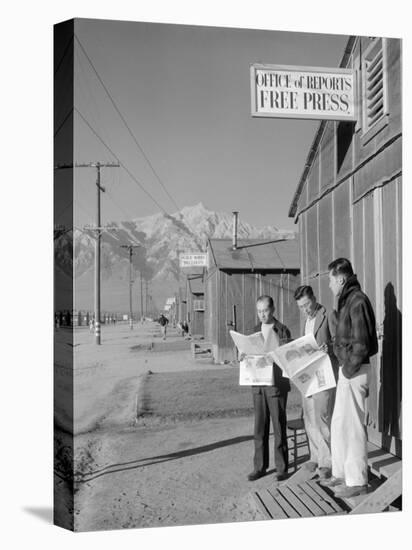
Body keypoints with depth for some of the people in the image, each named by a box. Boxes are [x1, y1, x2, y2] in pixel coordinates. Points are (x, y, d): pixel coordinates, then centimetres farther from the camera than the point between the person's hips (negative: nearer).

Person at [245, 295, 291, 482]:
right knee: (259, 428, 9)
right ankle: (259, 467, 19)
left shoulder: (282, 331, -4)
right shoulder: (255, 331, 11)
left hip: (277, 384, -4)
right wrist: (245, 358, -5)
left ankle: (282, 468, 16)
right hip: (258, 384, 4)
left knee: (279, 427, 4)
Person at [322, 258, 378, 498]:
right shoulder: (348, 300, 14)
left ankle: (357, 481, 10)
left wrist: (349, 369, -15)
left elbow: (361, 343, -21)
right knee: (339, 423, 16)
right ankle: (342, 473, 27)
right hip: (348, 368, 10)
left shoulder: (358, 300, -16)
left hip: (355, 370, -10)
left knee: (353, 425, -1)